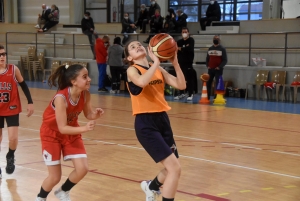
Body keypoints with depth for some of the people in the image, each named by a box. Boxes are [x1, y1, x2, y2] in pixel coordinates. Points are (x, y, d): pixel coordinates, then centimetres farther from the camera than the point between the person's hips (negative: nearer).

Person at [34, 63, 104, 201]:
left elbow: (88, 115, -5)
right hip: (51, 134, -5)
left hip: (71, 132, 5)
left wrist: (95, 114, -28)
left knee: (83, 169, -5)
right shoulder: (61, 98, -35)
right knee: (55, 177, -2)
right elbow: (62, 128, -32)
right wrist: (84, 128, -44)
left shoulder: (85, 94, -18)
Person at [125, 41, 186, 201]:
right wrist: (156, 62, -24)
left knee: (171, 168, 18)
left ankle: (151, 187, 48)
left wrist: (175, 63, -11)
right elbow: (142, 82, -30)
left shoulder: (158, 70, 11)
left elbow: (181, 85, 0)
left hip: (162, 119, 7)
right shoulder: (132, 70, -5)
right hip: (146, 123, -6)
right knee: (175, 168, -14)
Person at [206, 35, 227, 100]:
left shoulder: (222, 49, -1)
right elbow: (207, 58, 19)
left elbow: (225, 60, -5)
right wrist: (207, 66, 4)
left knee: (218, 84, -5)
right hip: (210, 69, 5)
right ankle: (207, 97, 13)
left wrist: (219, 67, -16)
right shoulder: (210, 49, 13)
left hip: (218, 70, -5)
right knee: (208, 83, 5)